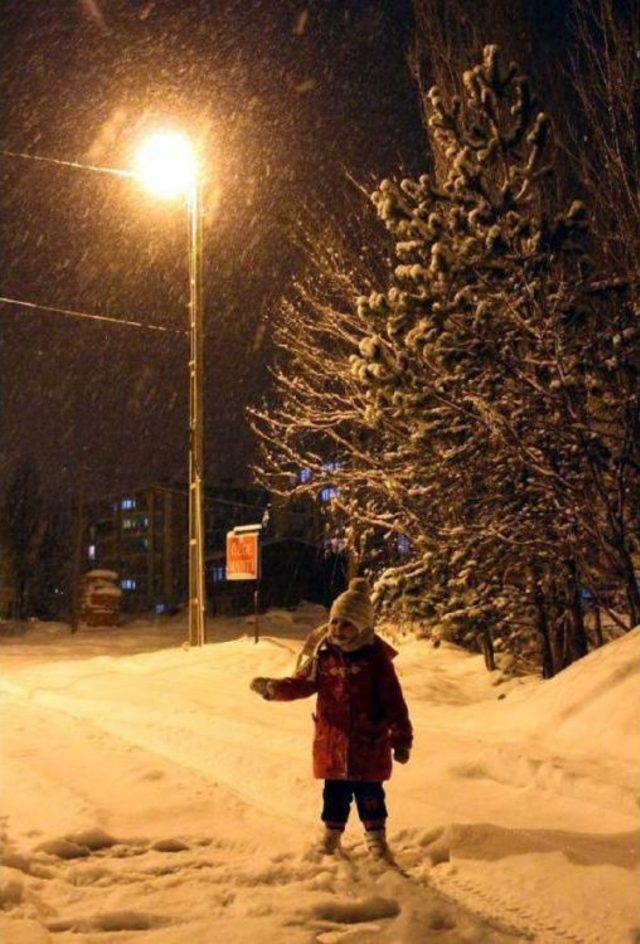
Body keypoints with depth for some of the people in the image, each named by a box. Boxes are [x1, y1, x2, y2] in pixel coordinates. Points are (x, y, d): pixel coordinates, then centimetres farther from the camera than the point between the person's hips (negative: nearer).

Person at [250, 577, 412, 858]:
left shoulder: (376, 656, -11)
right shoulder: (323, 654, -2)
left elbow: (393, 701, -8)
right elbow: (302, 683, 0)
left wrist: (401, 739, -8)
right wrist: (274, 687, -20)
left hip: (369, 742, -3)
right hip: (331, 740, 3)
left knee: (369, 793, 9)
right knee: (335, 792, 16)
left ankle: (376, 835, 27)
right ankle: (332, 832, 34)